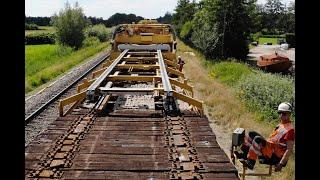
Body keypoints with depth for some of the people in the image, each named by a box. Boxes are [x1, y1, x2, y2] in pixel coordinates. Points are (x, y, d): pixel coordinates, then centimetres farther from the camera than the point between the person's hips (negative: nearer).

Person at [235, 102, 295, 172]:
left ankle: (250, 163, -26)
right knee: (252, 134, 4)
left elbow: (289, 149, -17)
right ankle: (244, 154, -3)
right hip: (270, 150, 9)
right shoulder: (280, 125, 16)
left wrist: (281, 164, -22)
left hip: (275, 157, -9)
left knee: (257, 139, -29)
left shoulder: (290, 129, -12)